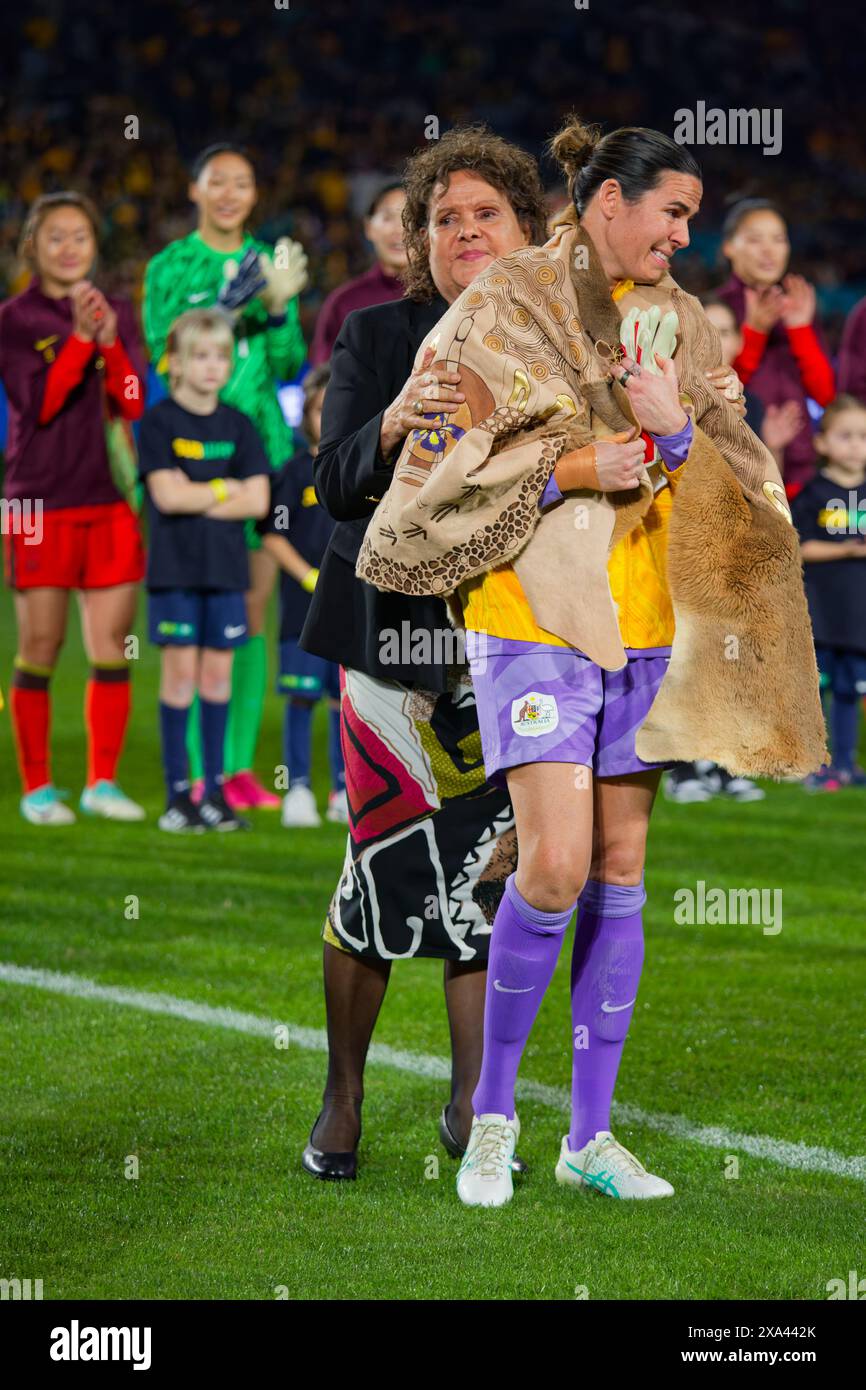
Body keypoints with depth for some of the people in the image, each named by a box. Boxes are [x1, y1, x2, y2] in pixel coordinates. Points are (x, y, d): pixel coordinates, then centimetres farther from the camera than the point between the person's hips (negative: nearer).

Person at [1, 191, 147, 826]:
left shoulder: (118, 312, 10)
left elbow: (137, 403, 1)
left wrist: (110, 340, -13)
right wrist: (79, 338, -20)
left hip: (112, 498, 4)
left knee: (113, 644, 3)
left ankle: (103, 782, 13)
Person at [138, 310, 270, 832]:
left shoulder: (237, 425, 9)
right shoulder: (160, 422, -1)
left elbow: (257, 501, 0)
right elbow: (168, 495, -13)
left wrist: (196, 498, -9)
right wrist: (225, 489, -4)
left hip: (226, 569, 3)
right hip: (175, 568, -3)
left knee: (219, 673, 4)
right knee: (181, 672, -5)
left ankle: (216, 790, 9)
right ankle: (178, 793, 0)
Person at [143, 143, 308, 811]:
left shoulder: (269, 262, 13)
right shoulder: (171, 267, 3)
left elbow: (287, 362, 9)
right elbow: (164, 352, -6)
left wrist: (278, 307, -9)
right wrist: (226, 309, -17)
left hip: (261, 439, 4)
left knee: (254, 607, 3)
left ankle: (242, 766, 7)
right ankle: (201, 771, -6)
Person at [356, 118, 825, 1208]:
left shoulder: (672, 321, 12)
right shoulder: (504, 308, -3)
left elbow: (726, 482, 8)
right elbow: (450, 462, -7)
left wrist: (670, 430, -13)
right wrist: (585, 468, -16)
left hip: (646, 621, 6)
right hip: (533, 612, -6)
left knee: (620, 872, 6)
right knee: (555, 865, -15)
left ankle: (590, 1133, 13)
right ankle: (493, 1106, 4)